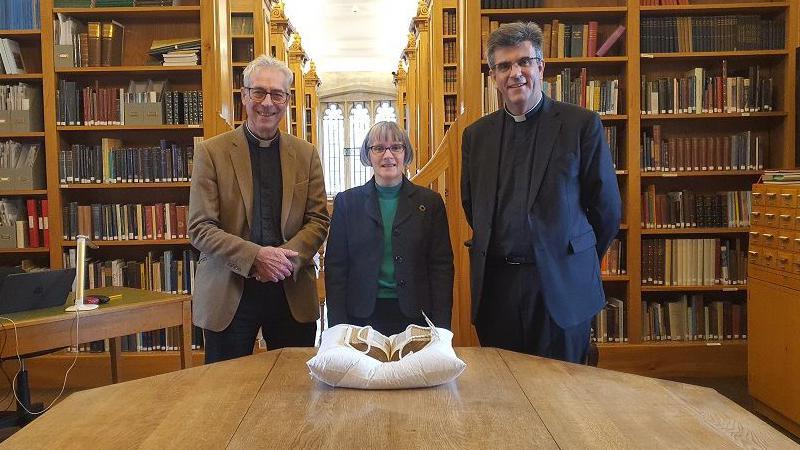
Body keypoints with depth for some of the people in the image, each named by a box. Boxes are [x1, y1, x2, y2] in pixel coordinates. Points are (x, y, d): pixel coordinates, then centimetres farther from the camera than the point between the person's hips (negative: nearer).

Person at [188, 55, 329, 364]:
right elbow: (200, 228, -6)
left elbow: (318, 221, 5)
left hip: (293, 292, 2)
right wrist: (255, 257, -19)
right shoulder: (212, 152, -1)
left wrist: (286, 258, -14)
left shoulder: (306, 154, 7)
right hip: (228, 294, -2)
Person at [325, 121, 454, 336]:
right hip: (362, 316, 0)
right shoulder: (346, 201, 4)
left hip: (414, 315, 0)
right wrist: (338, 329, -4)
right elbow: (336, 267, 3)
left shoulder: (430, 202, 4)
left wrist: (441, 327, -5)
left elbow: (442, 267, 2)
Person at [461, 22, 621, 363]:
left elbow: (607, 207, 3)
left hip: (561, 285, -2)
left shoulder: (582, 124, -2)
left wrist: (579, 260, 12)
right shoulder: (476, 135, 8)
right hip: (495, 284, 3)